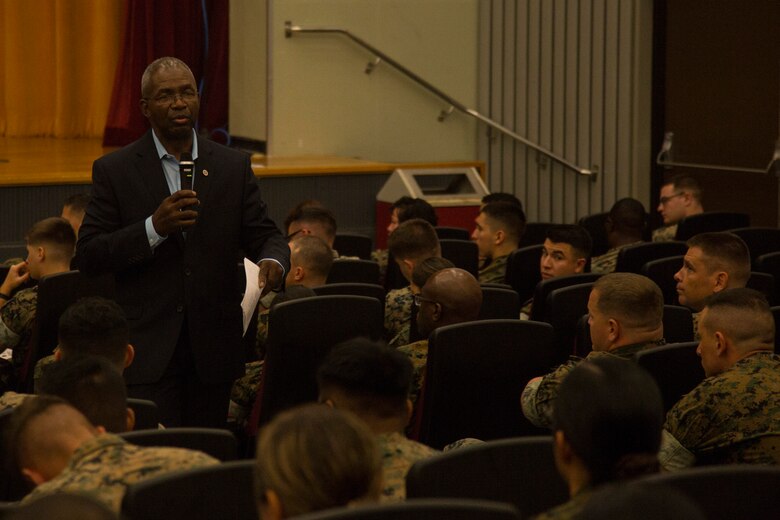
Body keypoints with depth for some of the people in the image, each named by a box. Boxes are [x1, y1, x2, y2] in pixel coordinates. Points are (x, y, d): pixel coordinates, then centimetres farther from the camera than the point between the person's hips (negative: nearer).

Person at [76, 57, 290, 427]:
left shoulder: (233, 167, 8)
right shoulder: (114, 170, 1)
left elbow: (263, 234, 10)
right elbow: (89, 257, -3)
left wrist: (273, 260, -15)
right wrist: (154, 227, -18)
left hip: (213, 348, 3)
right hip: (148, 349, -3)